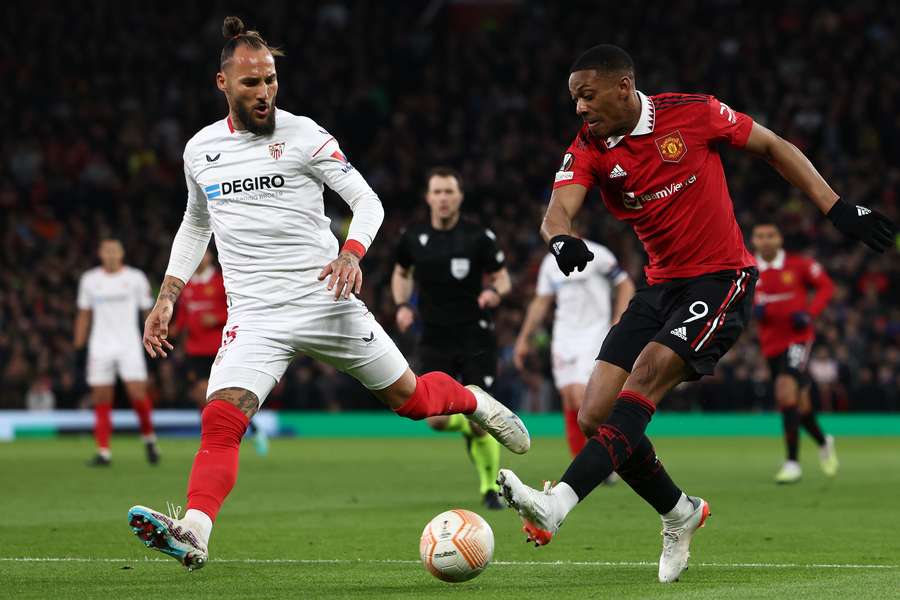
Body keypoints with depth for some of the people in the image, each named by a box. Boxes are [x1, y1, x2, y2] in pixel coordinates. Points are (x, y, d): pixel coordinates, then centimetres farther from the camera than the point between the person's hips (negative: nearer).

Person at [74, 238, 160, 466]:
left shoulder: (135, 278, 3)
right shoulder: (89, 280, 9)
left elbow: (148, 311, 6)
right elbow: (84, 315, 15)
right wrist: (78, 346, 12)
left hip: (129, 345, -2)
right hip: (100, 347, 2)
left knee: (138, 394, -13)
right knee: (102, 401, -1)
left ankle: (149, 438, 11)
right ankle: (103, 453, 3)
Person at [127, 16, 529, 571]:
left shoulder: (303, 135, -4)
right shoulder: (200, 150, 8)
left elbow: (367, 201, -2)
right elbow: (195, 227, 24)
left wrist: (351, 253, -22)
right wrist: (166, 299, 15)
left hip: (325, 301, -2)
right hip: (254, 316, 2)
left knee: (411, 399, 9)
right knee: (221, 421, -21)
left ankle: (473, 401, 41)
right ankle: (194, 533, -31)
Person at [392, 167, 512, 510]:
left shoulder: (479, 237, -6)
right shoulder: (413, 238, 2)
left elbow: (502, 277, 4)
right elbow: (401, 274, 21)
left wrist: (495, 292, -19)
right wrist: (402, 305, 3)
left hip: (476, 336, -2)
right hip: (435, 340, 2)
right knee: (436, 420, -9)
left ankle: (490, 488, 13)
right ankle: (467, 426, 28)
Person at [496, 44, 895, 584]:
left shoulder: (693, 113, -9)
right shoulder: (588, 150, 0)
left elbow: (774, 148, 3)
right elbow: (558, 209, -17)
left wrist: (838, 209, -4)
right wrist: (562, 238, -42)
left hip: (722, 278, -6)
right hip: (662, 286, 6)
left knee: (646, 375, -27)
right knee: (595, 417, -5)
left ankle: (557, 504, -38)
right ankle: (679, 514, 18)